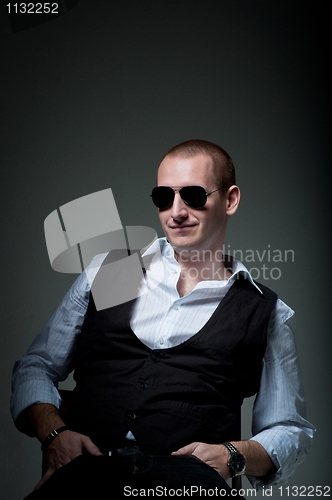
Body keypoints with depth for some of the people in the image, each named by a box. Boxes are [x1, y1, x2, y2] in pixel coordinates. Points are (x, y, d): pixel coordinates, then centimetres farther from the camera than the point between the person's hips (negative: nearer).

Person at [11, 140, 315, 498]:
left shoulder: (268, 313, 15)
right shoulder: (107, 270, 19)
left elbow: (291, 431, 19)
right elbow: (36, 366, 20)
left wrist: (234, 455, -4)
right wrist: (55, 433, -2)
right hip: (83, 465, 1)